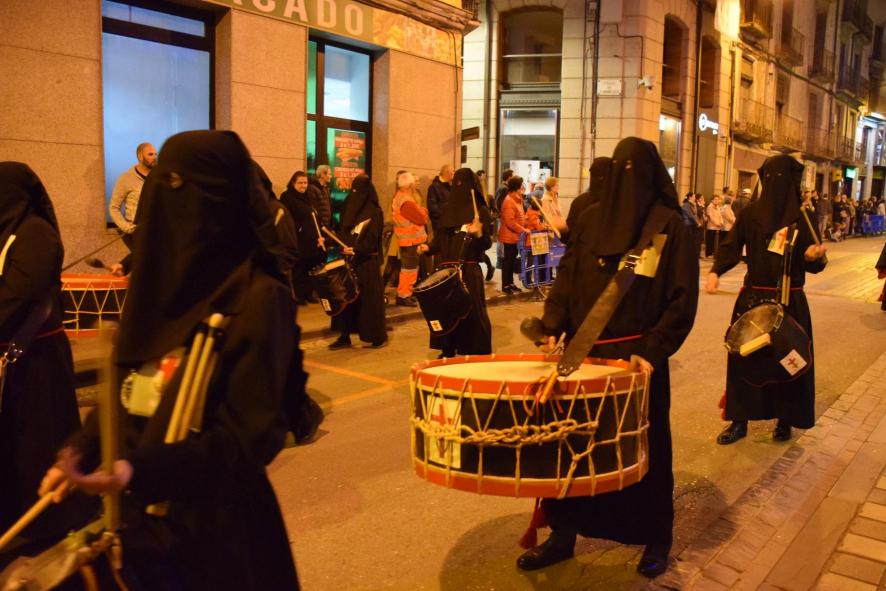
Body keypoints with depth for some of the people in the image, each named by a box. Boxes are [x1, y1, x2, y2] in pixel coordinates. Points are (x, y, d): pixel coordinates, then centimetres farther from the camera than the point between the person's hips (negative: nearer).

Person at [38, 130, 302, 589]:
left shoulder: (258, 299, -19)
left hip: (212, 524, -6)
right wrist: (80, 451, 0)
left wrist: (140, 470, -31)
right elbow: (126, 389, 11)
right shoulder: (163, 282, 3)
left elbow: (248, 434, -21)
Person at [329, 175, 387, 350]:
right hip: (349, 259, 7)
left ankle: (378, 336, 8)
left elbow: (372, 238, -16)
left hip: (367, 261, -7)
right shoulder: (349, 208, 13)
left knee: (369, 297, -2)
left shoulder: (375, 212, -8)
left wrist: (356, 249, -29)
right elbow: (343, 232, 15)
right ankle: (344, 336, 11)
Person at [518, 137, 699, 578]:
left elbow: (682, 298, -7)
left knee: (645, 449, 10)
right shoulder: (591, 218, 8)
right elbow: (567, 276, 7)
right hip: (585, 353, 4)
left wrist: (652, 351, -17)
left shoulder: (671, 225, -4)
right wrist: (552, 328, -6)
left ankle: (656, 539, 30)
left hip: (637, 359, -3)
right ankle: (563, 533, 23)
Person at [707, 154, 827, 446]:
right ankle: (739, 420, 14)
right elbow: (731, 246, -4)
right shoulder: (751, 213, 1)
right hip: (752, 297, 2)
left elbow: (813, 265, -3)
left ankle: (785, 420, 25)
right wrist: (715, 272, -22)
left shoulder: (803, 217, -3)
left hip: (789, 301, -1)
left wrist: (815, 256, -26)